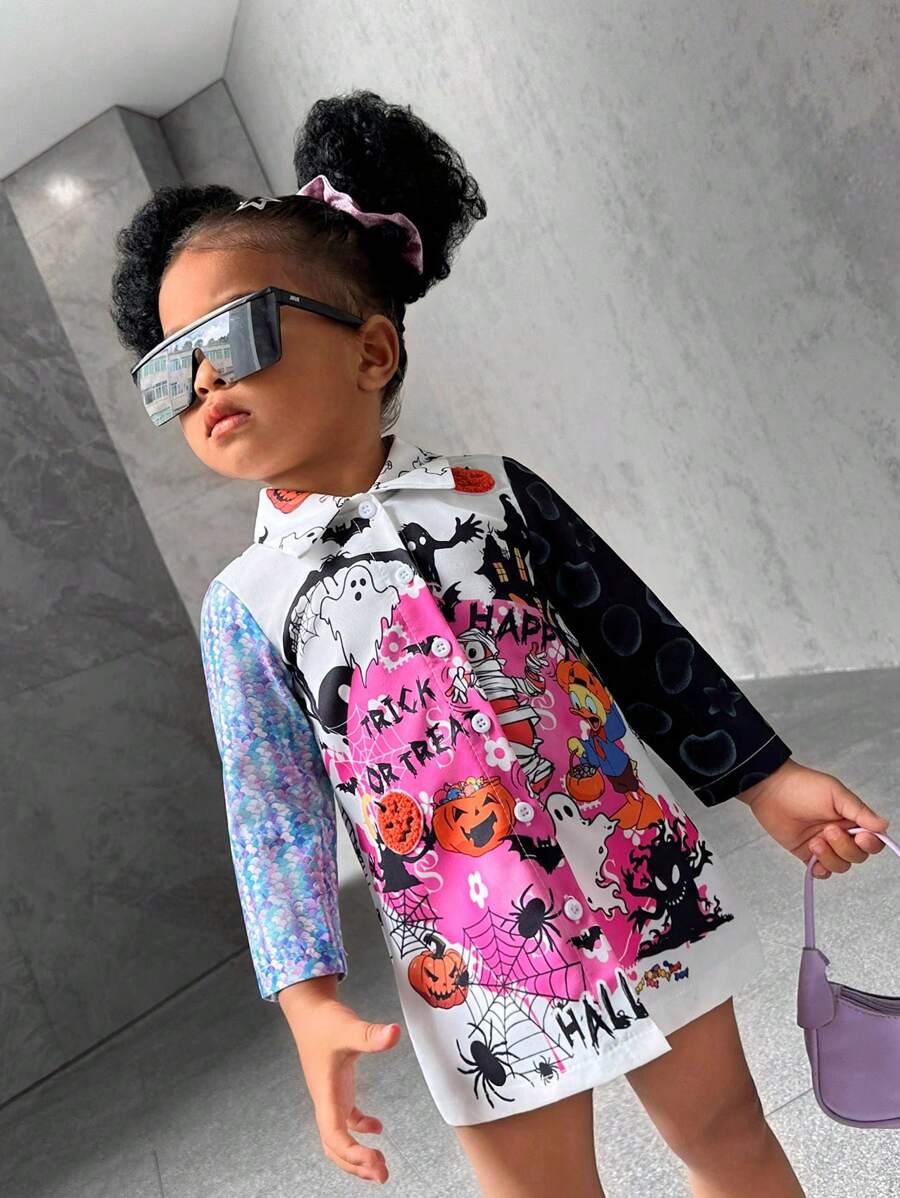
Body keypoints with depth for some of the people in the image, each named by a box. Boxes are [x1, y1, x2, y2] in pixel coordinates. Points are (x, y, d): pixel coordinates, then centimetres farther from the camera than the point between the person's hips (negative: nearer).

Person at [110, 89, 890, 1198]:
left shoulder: (496, 490, -3)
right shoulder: (247, 603, -3)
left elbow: (641, 642, 4)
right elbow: (273, 813, -3)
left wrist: (764, 776, 9)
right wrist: (308, 996, -9)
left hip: (650, 895, 1)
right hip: (475, 974, 0)